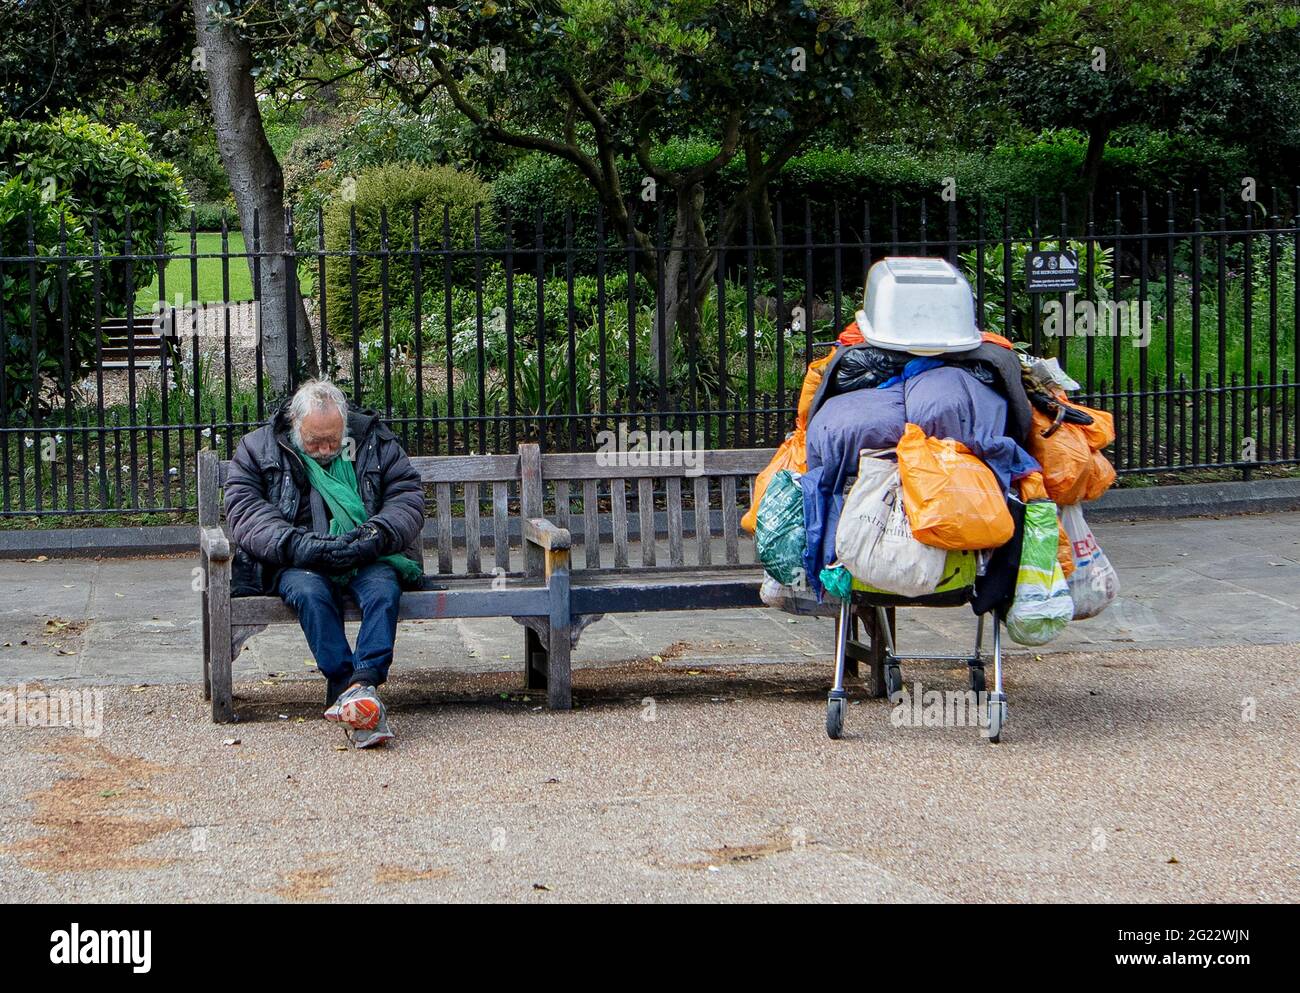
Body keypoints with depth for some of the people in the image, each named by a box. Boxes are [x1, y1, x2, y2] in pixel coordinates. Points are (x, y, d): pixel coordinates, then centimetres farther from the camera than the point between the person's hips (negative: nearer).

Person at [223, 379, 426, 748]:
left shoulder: (375, 441, 11)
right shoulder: (258, 448, 7)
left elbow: (408, 496, 6)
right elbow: (244, 511, -4)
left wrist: (378, 533, -16)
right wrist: (297, 544, -20)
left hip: (367, 559, 1)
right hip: (296, 564, -1)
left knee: (383, 588, -33)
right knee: (310, 591, -36)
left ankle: (362, 684, -48)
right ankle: (346, 685, -45)